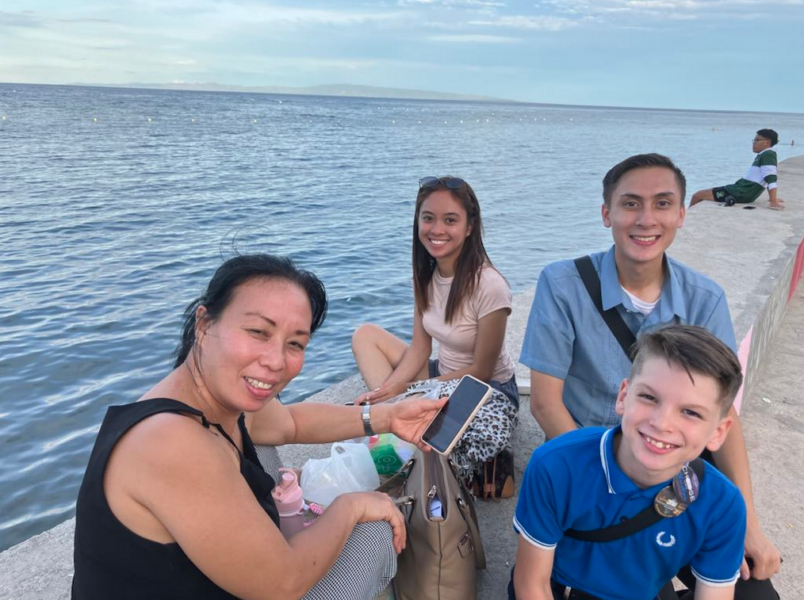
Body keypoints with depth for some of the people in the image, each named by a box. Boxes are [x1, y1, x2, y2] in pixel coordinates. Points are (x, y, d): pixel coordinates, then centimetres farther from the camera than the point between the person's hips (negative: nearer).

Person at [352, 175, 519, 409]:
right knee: (365, 335, 0)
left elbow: (481, 371, -18)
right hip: (443, 376, 7)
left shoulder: (489, 286, -26)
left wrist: (406, 389, -17)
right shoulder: (425, 273, -5)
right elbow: (420, 348, -1)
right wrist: (386, 391, -17)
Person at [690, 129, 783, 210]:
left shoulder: (768, 155, -15)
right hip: (742, 190, 11)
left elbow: (771, 178, -25)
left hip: (740, 193, -11)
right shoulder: (763, 155, 16)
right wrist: (773, 198, 35)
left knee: (697, 195, -6)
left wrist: (774, 202, -32)